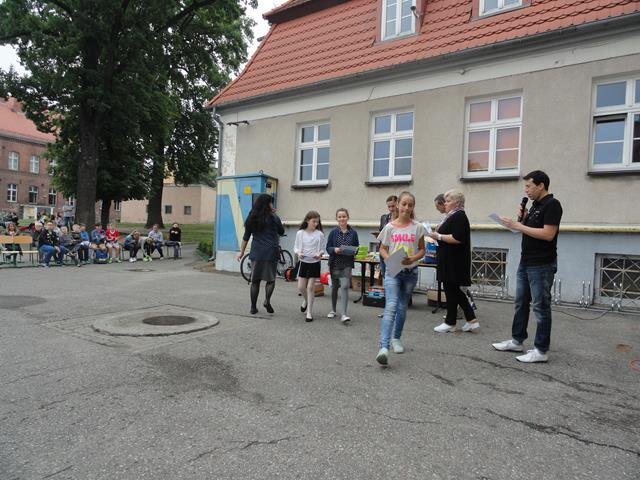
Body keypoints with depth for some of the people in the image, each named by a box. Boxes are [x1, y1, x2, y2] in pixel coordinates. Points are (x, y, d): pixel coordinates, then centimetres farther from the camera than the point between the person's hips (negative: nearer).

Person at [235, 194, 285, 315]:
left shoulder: (252, 218, 8)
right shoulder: (273, 217, -2)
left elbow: (246, 237, 10)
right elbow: (281, 232, 13)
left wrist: (241, 251, 18)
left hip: (256, 253, 3)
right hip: (271, 252, -3)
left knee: (255, 280, 9)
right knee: (271, 278, 8)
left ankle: (253, 307, 13)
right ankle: (267, 300, -13)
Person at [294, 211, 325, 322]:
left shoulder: (319, 234, -5)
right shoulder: (300, 233, -2)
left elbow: (322, 249, 1)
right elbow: (296, 247, 4)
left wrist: (319, 254, -20)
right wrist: (298, 253, -17)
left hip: (314, 263, -2)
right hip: (303, 262, 2)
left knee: (310, 287, -1)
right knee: (301, 287, 5)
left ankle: (309, 312, 10)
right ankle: (306, 300, 39)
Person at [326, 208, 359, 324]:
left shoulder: (353, 233, 1)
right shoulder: (333, 232, -1)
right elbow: (328, 248, -1)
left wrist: (354, 252, -13)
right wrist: (335, 250, -20)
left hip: (347, 264, -1)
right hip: (335, 263, 1)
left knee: (345, 286, -14)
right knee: (334, 287, 14)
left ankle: (344, 314, -11)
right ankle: (333, 310, 32)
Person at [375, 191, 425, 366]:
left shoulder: (417, 227, 0)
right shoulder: (390, 227, -1)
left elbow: (422, 250, 5)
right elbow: (382, 249, 5)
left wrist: (412, 258, -15)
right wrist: (389, 258, -16)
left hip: (410, 272, 2)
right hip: (392, 271, -2)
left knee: (402, 307, 14)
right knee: (391, 307, -16)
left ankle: (396, 338, 35)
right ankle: (384, 347, -22)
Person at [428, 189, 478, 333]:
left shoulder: (459, 216, -15)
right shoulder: (453, 216, 16)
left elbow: (457, 239, -25)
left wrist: (439, 236, -19)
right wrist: (437, 235, 11)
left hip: (454, 261, -10)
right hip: (450, 260, 10)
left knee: (451, 290, 1)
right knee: (454, 290, 13)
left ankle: (450, 322, 14)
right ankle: (472, 320, 18)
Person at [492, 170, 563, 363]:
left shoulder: (552, 205, -13)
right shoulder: (535, 205, 14)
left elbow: (548, 234, -23)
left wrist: (517, 226, -20)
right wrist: (522, 218, 1)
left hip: (541, 266, -9)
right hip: (525, 263, 9)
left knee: (540, 307, -1)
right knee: (521, 304, 15)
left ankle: (541, 350, 8)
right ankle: (516, 341, 26)